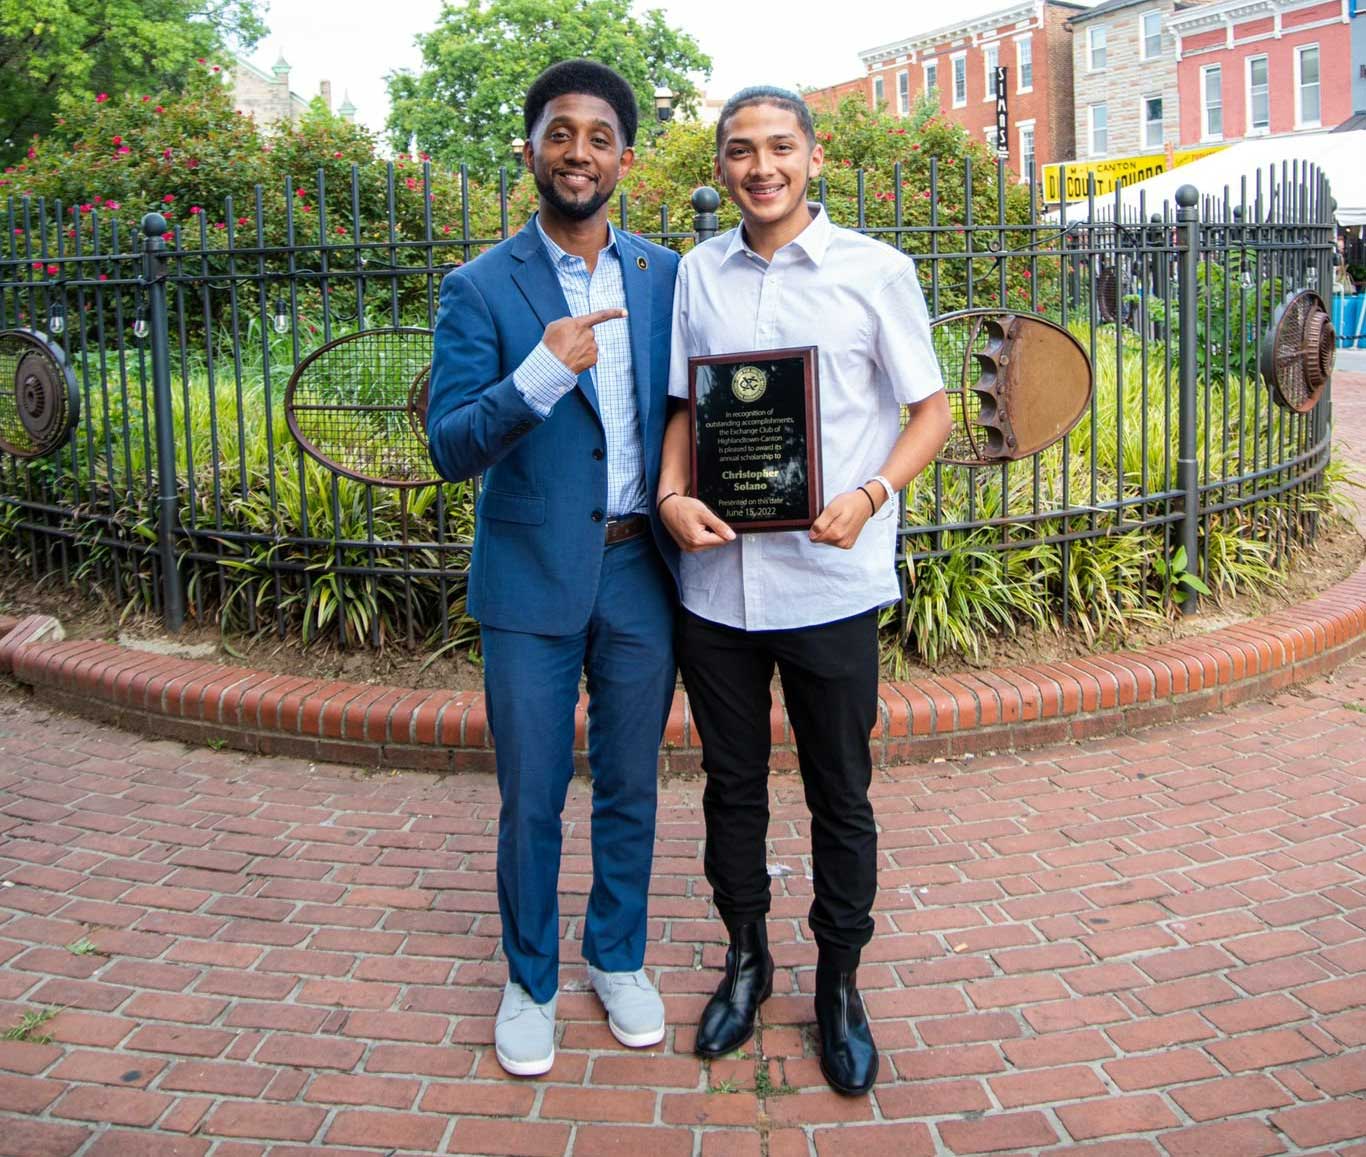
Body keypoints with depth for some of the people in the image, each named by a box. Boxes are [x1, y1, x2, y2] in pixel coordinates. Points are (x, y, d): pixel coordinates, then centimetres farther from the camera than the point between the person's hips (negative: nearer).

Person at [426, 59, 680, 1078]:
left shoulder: (664, 277, 6)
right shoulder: (481, 289, -4)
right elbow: (452, 448, -12)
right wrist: (542, 373, -28)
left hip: (641, 572, 3)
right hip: (532, 576, -2)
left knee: (630, 788, 15)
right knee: (531, 798, 8)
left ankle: (620, 961, 36)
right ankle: (531, 982, 29)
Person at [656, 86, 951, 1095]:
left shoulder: (875, 270, -3)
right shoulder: (698, 271, 7)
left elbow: (931, 411, 0)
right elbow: (683, 403, 13)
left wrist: (870, 496, -17)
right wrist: (673, 493, -7)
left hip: (830, 583, -3)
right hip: (716, 577, 3)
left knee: (840, 797, 9)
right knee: (732, 785, 16)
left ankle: (839, 980, 29)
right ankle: (747, 956, 36)